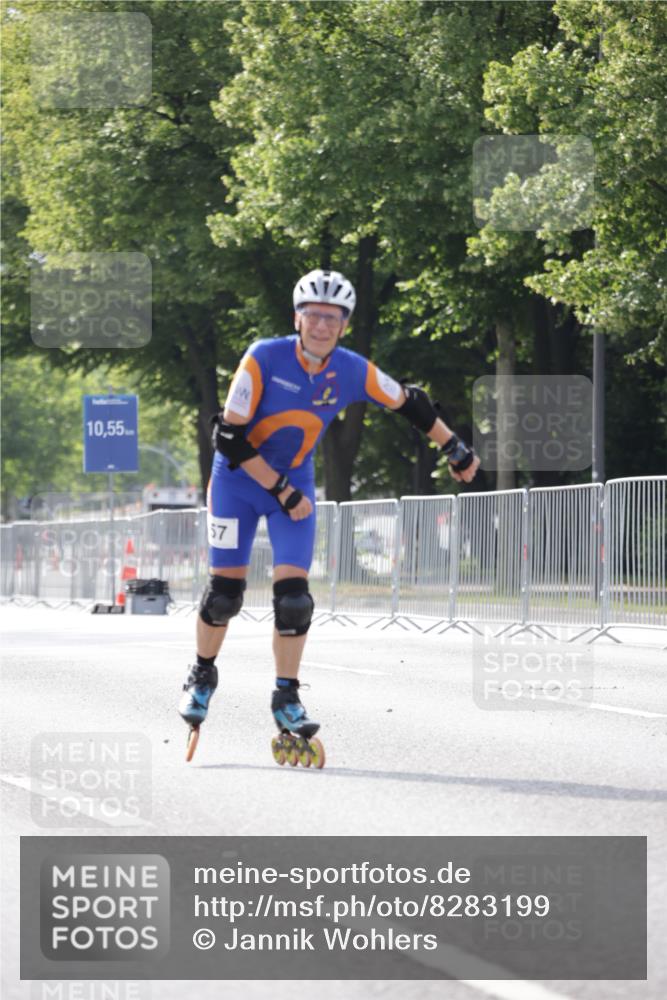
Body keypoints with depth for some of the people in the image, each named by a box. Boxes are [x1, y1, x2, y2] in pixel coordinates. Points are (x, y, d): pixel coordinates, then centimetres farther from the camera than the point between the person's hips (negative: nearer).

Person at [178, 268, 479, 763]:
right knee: (225, 590, -3)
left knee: (293, 596, -11)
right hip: (239, 477, -2)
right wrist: (281, 491, -21)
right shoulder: (264, 359, -23)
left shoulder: (353, 371, -13)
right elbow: (231, 438, -21)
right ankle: (203, 676, 22)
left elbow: (409, 402, 5)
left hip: (296, 481, 2)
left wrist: (455, 448, 10)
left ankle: (287, 698, 1)